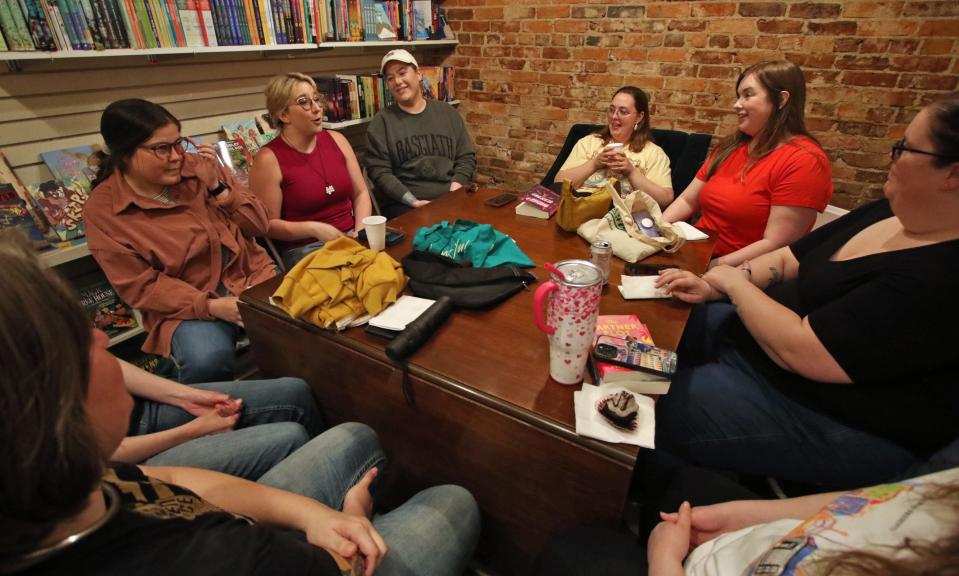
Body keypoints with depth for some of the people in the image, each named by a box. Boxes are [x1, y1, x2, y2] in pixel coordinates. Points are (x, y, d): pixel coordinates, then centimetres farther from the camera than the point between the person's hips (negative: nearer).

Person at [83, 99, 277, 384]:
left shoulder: (198, 167, 0)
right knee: (208, 361, -32)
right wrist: (210, 306, -21)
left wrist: (217, 187, -14)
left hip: (253, 278, 3)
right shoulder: (101, 210, -5)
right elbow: (141, 286, -7)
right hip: (188, 306, -2)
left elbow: (258, 225, 1)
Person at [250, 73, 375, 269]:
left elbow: (360, 193, 10)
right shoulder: (269, 159, -7)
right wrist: (313, 229, -18)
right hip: (303, 249, -5)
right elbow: (268, 224, -5)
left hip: (350, 239, 5)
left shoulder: (336, 140, 7)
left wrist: (361, 230, -6)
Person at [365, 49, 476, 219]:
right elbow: (379, 171, -3)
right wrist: (414, 202, -14)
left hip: (450, 199, 3)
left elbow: (466, 157, 12)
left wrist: (454, 193, -5)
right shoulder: (382, 121, 5)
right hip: (403, 205, -3)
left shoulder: (447, 113, 14)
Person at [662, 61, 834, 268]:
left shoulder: (803, 161, -12)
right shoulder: (731, 147, 11)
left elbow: (774, 245, -18)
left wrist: (713, 267, -23)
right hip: (698, 254, 7)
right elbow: (687, 200, 10)